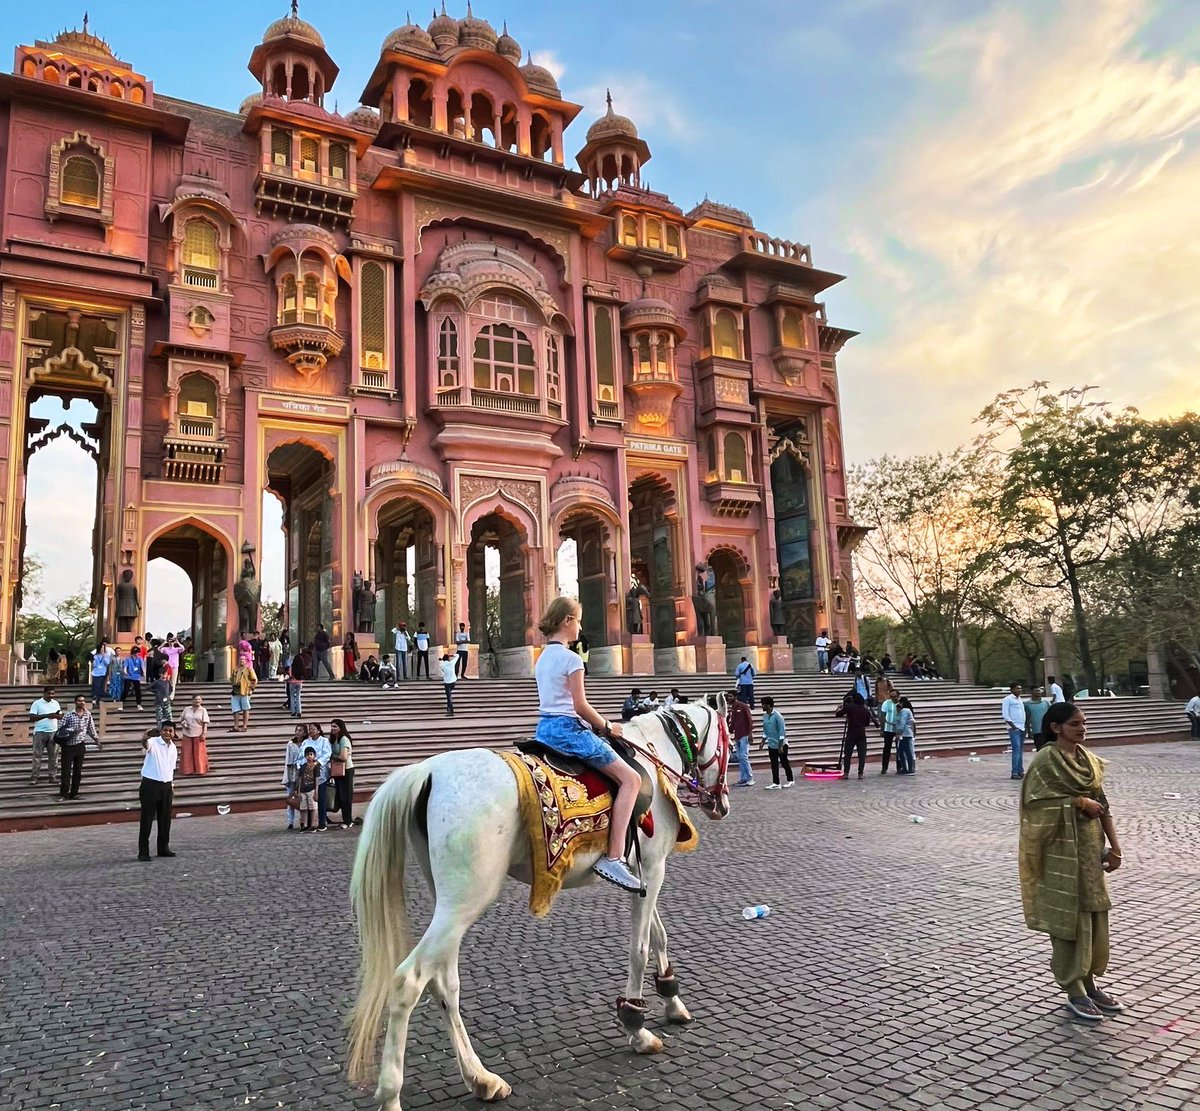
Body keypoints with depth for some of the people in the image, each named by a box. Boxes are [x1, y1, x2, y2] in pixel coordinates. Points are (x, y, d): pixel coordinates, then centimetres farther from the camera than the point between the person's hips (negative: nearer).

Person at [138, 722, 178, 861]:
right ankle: (143, 851, 3)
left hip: (166, 786, 6)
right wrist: (145, 739, -59)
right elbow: (146, 745, -36)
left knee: (165, 819, 11)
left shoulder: (173, 748, 10)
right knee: (147, 819, -3)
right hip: (150, 784, -6)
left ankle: (163, 847, 22)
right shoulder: (153, 742, -10)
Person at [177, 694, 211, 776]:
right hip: (187, 734, 3)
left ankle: (200, 770, 13)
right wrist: (183, 724, -8)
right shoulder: (187, 709, 7)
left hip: (198, 735, -2)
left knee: (199, 753, 3)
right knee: (187, 753, 5)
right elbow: (181, 719, 13)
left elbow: (205, 723, -5)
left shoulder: (203, 710, -1)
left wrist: (204, 734, -12)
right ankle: (187, 770, 15)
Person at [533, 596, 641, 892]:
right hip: (567, 728, -10)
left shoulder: (542, 658, 15)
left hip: (544, 727, 10)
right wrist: (607, 727, -1)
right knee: (630, 778, -8)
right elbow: (580, 706, -16)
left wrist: (598, 724, 19)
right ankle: (614, 858, -17)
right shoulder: (571, 659, -12)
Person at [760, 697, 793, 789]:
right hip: (771, 744, 6)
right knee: (774, 764, 5)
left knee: (784, 762, 6)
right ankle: (775, 783, 8)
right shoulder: (765, 715, 4)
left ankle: (790, 780, 22)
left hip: (781, 744, -6)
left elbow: (782, 731, -18)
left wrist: (780, 746, -19)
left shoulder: (777, 716, -18)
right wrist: (763, 741, 9)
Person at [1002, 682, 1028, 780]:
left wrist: (1025, 725, 11)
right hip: (1014, 728, -7)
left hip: (1022, 728, 7)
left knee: (1020, 750, 9)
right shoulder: (1008, 699, -5)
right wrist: (1013, 726, -14)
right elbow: (1005, 714, -10)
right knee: (1016, 749, -13)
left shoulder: (1020, 699, 17)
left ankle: (1021, 771, 13)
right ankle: (1014, 773, -13)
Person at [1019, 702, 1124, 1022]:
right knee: (1069, 918, 0)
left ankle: (1090, 982, 27)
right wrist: (1080, 802, -14)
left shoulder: (1088, 759, 9)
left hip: (1091, 848, 7)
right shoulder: (1046, 761, -14)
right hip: (1062, 851, -7)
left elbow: (1102, 803, 9)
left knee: (1094, 915, 13)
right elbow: (1038, 804, -20)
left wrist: (1114, 845, 3)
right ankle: (1075, 992, 11)